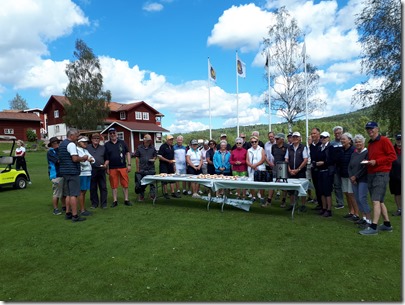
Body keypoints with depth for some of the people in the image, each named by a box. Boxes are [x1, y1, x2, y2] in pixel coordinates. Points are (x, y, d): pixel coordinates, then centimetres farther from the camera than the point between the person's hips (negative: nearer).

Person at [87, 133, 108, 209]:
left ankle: (103, 204, 8)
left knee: (103, 187, 1)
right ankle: (94, 203, 16)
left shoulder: (103, 148, 14)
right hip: (91, 170, 0)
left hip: (101, 170, 1)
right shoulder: (87, 148, 10)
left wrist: (105, 165, -3)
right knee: (93, 188, 5)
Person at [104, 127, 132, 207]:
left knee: (125, 184, 1)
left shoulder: (122, 143, 7)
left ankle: (126, 200, 11)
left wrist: (129, 164, 2)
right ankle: (115, 201, 15)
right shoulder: (106, 145, 6)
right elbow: (106, 158, 6)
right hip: (112, 168, 0)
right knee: (114, 185, 5)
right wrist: (107, 168, 1)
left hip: (123, 167, 0)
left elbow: (127, 153, 9)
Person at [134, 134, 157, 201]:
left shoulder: (152, 147, 7)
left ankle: (152, 195, 15)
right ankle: (141, 196, 20)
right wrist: (137, 169, -1)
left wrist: (154, 159, -7)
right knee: (141, 183, 6)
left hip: (151, 168, 1)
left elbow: (155, 156, 17)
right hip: (142, 169, -1)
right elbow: (137, 158, 2)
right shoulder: (139, 148, 1)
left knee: (152, 182, 4)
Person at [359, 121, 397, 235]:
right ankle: (387, 224, 24)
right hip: (371, 174, 9)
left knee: (376, 201, -12)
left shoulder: (384, 140, -6)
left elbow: (393, 156, -12)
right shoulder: (370, 143, 17)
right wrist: (368, 162, 8)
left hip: (381, 174, -8)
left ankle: (373, 227, -10)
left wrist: (376, 161, -17)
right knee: (379, 201, 13)